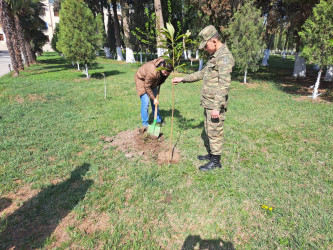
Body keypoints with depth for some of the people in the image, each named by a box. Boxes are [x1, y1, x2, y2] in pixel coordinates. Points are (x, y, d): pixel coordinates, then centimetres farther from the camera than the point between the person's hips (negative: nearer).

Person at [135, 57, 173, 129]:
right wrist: (154, 98, -21)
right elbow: (147, 87, -28)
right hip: (142, 80, -6)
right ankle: (145, 124, -1)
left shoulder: (166, 68, -20)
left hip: (152, 81, 7)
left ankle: (158, 121, 21)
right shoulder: (152, 71, -41)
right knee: (145, 102, -12)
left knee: (155, 102, 9)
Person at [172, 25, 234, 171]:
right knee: (209, 130, 18)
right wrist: (182, 79, 22)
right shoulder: (214, 56, 16)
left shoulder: (224, 57, -16)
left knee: (215, 132, 1)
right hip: (208, 103, 9)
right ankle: (212, 154, 33)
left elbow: (224, 85, -23)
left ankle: (215, 161, 14)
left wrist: (217, 107, -25)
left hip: (215, 104, -9)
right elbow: (202, 74, 25)